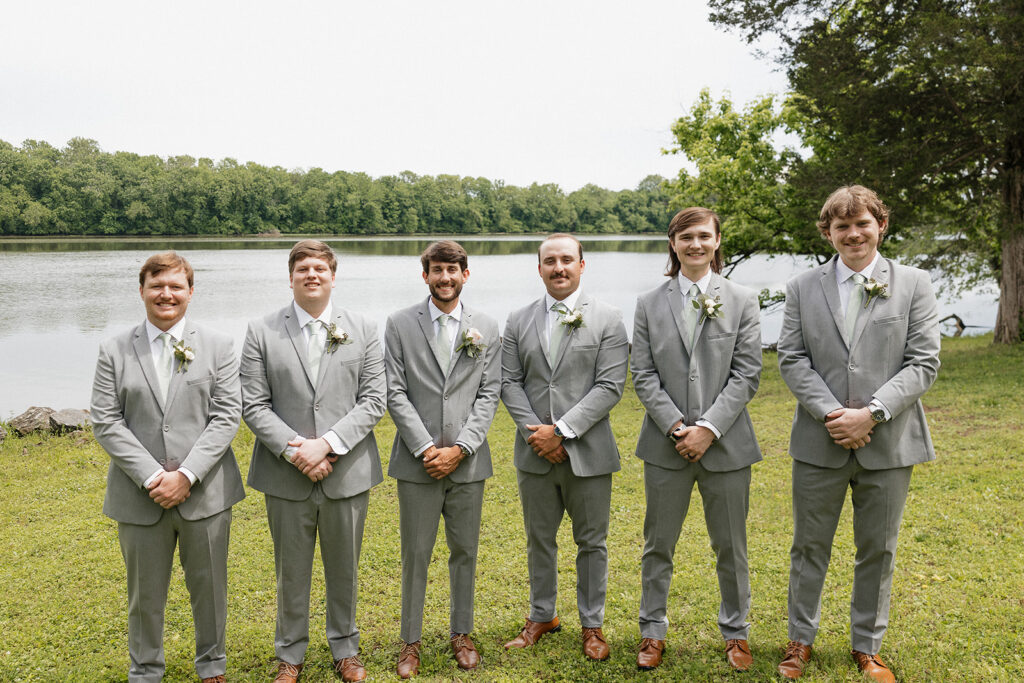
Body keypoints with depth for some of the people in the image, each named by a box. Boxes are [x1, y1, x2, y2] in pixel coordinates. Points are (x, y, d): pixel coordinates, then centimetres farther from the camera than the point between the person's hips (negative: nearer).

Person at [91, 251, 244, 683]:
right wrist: (152, 477, -13)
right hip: (140, 497, 1)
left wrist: (186, 475, -15)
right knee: (145, 594, 14)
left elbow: (226, 417, -5)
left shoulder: (217, 347, 2)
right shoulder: (114, 352, 3)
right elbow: (105, 423, -3)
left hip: (205, 492, 0)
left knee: (209, 586, 13)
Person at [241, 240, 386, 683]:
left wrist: (326, 443, -15)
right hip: (286, 476, -1)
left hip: (347, 472, 1)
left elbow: (373, 400, -4)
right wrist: (294, 451, -16)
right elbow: (254, 406, -4)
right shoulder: (261, 332, 0)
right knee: (291, 572, 13)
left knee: (344, 569, 15)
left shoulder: (363, 330, 2)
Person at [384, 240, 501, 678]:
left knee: (465, 552, 12)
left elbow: (489, 395, 0)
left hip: (467, 461, 2)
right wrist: (426, 448, -12)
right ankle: (411, 641, 21)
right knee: (415, 555, 6)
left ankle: (461, 634, 29)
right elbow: (395, 393, -4)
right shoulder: (400, 325, 0)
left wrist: (460, 448, -10)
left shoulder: (486, 329, 5)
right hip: (417, 461, -1)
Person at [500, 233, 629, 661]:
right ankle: (542, 617, 34)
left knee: (591, 543, 10)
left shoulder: (607, 320, -3)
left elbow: (610, 387, -10)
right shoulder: (518, 322, 6)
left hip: (587, 453, -2)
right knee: (539, 541, 16)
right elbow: (509, 383, 3)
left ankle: (592, 625, 26)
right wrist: (534, 432, -11)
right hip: (534, 453, 3)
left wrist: (562, 430, -17)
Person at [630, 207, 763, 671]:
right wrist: (677, 426, -12)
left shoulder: (743, 301, 3)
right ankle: (653, 632, 26)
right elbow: (643, 376, 0)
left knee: (730, 547, 11)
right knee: (658, 545, 10)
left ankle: (735, 632, 29)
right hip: (666, 444, 1)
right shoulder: (649, 305, 5)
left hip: (726, 444, 0)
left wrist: (708, 428, -13)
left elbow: (747, 375, -4)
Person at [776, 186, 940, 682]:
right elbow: (791, 360, -2)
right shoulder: (802, 288, 4)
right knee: (809, 547, 11)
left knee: (877, 551, 13)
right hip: (820, 442, 0)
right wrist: (832, 414, -15)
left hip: (888, 442, 0)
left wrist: (871, 413, -16)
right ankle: (800, 640, 28)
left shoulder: (914, 284, 1)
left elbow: (923, 364, -5)